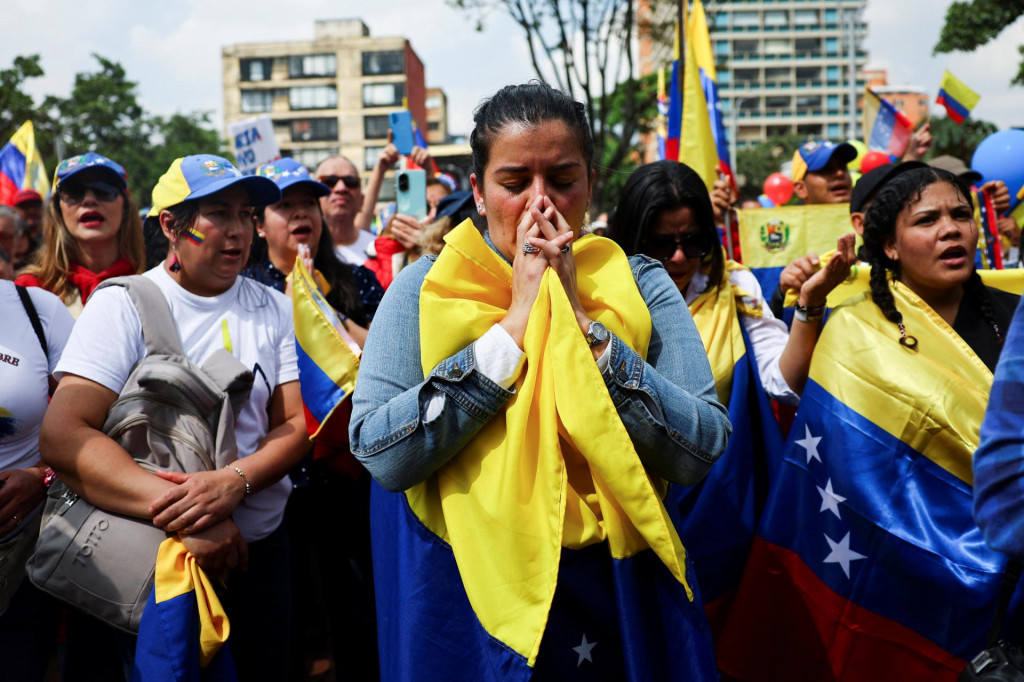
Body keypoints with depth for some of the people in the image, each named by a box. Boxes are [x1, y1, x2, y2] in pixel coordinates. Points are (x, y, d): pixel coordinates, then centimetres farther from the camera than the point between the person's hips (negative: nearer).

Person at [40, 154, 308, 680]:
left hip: (260, 545, 3)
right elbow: (62, 436, -19)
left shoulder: (275, 310, 3)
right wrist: (177, 510, -29)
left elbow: (296, 424, -3)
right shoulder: (122, 305, -8)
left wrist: (234, 481, -24)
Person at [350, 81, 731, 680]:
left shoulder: (641, 286, -4)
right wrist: (515, 323, -20)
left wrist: (580, 322, -20)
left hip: (620, 592, 2)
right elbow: (379, 453, -19)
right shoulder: (424, 289, -6)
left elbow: (701, 451, -15)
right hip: (473, 594, -1)